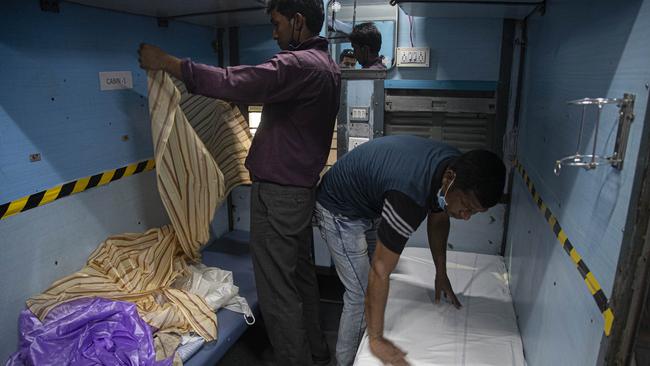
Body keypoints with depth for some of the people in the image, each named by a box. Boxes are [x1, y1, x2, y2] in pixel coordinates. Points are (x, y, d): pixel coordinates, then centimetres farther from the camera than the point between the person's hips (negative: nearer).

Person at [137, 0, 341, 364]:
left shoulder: (299, 65, -19)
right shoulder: (327, 65, 12)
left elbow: (232, 84, -28)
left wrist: (167, 62, -18)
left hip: (278, 192, -10)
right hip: (303, 187, 10)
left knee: (278, 292, 2)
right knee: (302, 273, 21)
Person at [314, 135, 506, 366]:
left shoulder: (455, 166, -14)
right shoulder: (410, 195, -42)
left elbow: (438, 219, 5)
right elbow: (379, 272, -37)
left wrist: (441, 275, 11)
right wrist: (376, 340, -28)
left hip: (363, 206, 9)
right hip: (337, 212, -9)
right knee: (361, 294, -7)